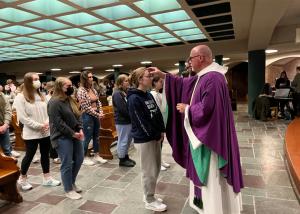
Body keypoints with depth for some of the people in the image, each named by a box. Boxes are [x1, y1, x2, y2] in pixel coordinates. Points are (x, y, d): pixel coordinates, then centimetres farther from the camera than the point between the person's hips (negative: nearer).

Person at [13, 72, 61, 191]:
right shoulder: (20, 97, -9)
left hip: (46, 132, 6)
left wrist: (47, 123, -9)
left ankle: (47, 178, 25)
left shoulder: (41, 96, 10)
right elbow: (22, 117, -15)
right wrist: (39, 126, -17)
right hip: (31, 133, -5)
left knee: (45, 154, 13)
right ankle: (22, 179, 29)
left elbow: (48, 111, 10)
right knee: (29, 156, 7)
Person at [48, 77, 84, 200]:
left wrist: (80, 129, -3)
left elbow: (77, 116, 13)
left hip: (74, 134, 9)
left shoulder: (70, 100, 11)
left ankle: (72, 183, 35)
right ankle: (68, 190, 18)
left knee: (79, 159, 14)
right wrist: (72, 133, -18)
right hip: (62, 137, -9)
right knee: (67, 164, 0)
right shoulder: (54, 102, -16)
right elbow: (58, 122, -21)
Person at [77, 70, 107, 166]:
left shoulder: (93, 89, 8)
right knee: (87, 138, 3)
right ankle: (84, 158, 18)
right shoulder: (81, 91, -14)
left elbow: (98, 102, 12)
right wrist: (97, 114, -14)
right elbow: (85, 107, -17)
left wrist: (101, 112, -4)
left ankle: (97, 156, 27)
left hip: (96, 115, 7)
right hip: (87, 116, -7)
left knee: (96, 137, 14)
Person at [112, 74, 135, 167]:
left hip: (128, 120, 9)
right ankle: (122, 160, 17)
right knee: (123, 140, 2)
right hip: (122, 121, -9)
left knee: (128, 139, 17)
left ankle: (126, 157, 32)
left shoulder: (126, 92, 13)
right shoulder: (117, 94, -15)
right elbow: (123, 109, -21)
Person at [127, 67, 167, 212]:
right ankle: (149, 201, 22)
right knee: (149, 171, 3)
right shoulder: (134, 99, -16)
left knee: (156, 168, 17)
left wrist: (161, 131, 2)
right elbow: (141, 121, -19)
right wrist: (156, 136, -12)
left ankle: (149, 195, 35)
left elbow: (158, 114, 11)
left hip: (155, 136, 9)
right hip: (144, 139, -9)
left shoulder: (149, 95, 9)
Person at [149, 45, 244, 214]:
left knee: (211, 174, 6)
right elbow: (183, 83, 19)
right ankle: (202, 200, 42)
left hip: (209, 134, -11)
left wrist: (187, 109, -14)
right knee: (204, 171, 23)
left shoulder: (213, 78, -24)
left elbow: (206, 109, -30)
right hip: (201, 132, 11)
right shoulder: (202, 77, 9)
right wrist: (162, 74, 17)